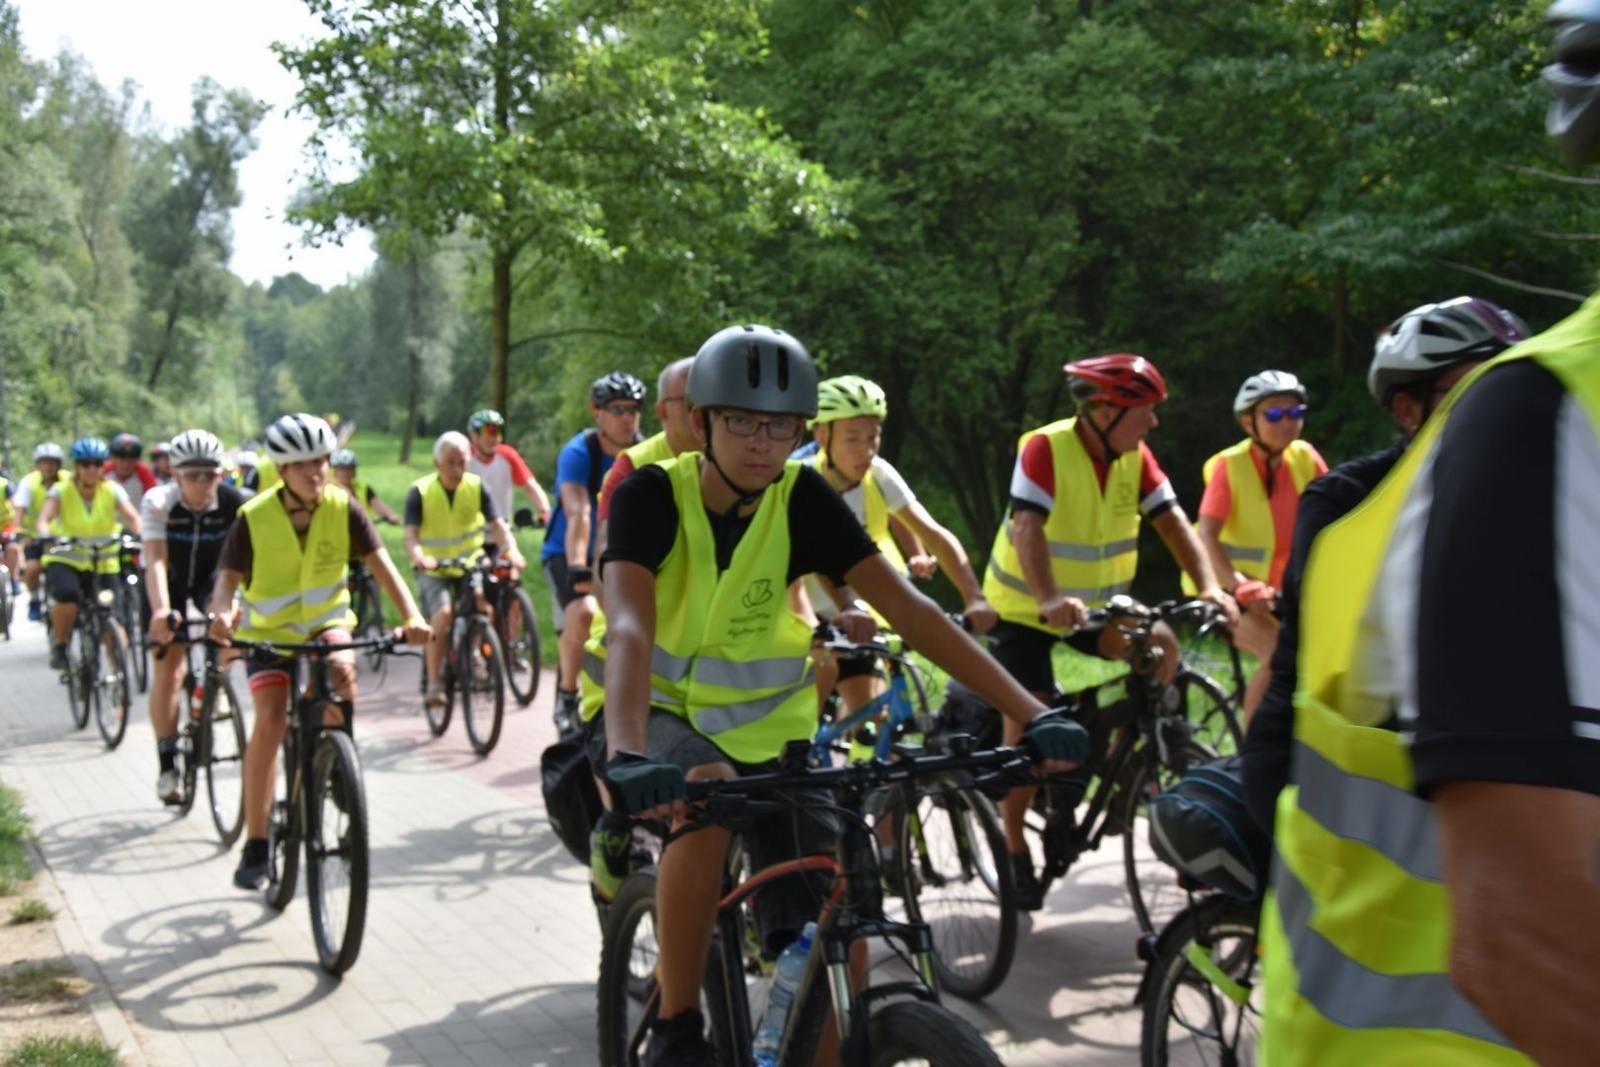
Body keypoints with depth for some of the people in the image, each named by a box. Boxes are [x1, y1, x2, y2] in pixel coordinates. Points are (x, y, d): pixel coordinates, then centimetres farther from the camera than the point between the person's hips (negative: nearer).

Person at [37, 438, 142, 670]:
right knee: (68, 597, -31)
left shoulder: (112, 490, -6)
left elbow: (132, 517, -20)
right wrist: (47, 536, -46)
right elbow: (43, 519, -23)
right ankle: (59, 646, -7)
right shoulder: (61, 490, -8)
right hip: (64, 559, -1)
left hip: (102, 563, 2)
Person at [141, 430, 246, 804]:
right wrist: (160, 610, -54)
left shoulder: (234, 503, -26)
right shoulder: (159, 503, -29)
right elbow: (156, 560, -39)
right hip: (170, 580, -1)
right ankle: (167, 765, 1)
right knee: (167, 671, -8)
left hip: (209, 576, 1)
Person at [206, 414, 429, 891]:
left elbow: (381, 564, -20)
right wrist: (222, 615, -46)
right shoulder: (254, 517, -17)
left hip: (328, 623, 1)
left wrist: (411, 615, -36)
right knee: (270, 720, -21)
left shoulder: (343, 508, -12)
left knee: (342, 671, -32)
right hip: (269, 632, -1)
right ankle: (255, 844, -10)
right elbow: (227, 580, -23)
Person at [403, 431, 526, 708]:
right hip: (433, 570, -3)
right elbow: (410, 534, -22)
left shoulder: (476, 486, -7)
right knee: (443, 613, -27)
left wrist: (512, 550, -34)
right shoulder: (420, 491, -12)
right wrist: (419, 557, -44)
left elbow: (498, 524, -15)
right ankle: (433, 683, -16)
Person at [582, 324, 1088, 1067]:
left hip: (759, 724, 3)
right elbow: (629, 627, -37)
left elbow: (908, 608, -19)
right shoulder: (651, 494, -21)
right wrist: (628, 755, -56)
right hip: (656, 710, -3)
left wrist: (1032, 714, -28)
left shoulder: (802, 498, -13)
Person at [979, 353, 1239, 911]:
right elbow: (1027, 527, -35)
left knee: (1161, 646, -17)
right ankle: (1015, 850, 7)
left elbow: (1173, 521, -12)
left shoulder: (1135, 456, -7)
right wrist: (1049, 599, -51)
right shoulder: (1045, 448, -23)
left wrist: (1209, 587, -28)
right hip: (1026, 605, -5)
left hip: (1098, 602, 5)